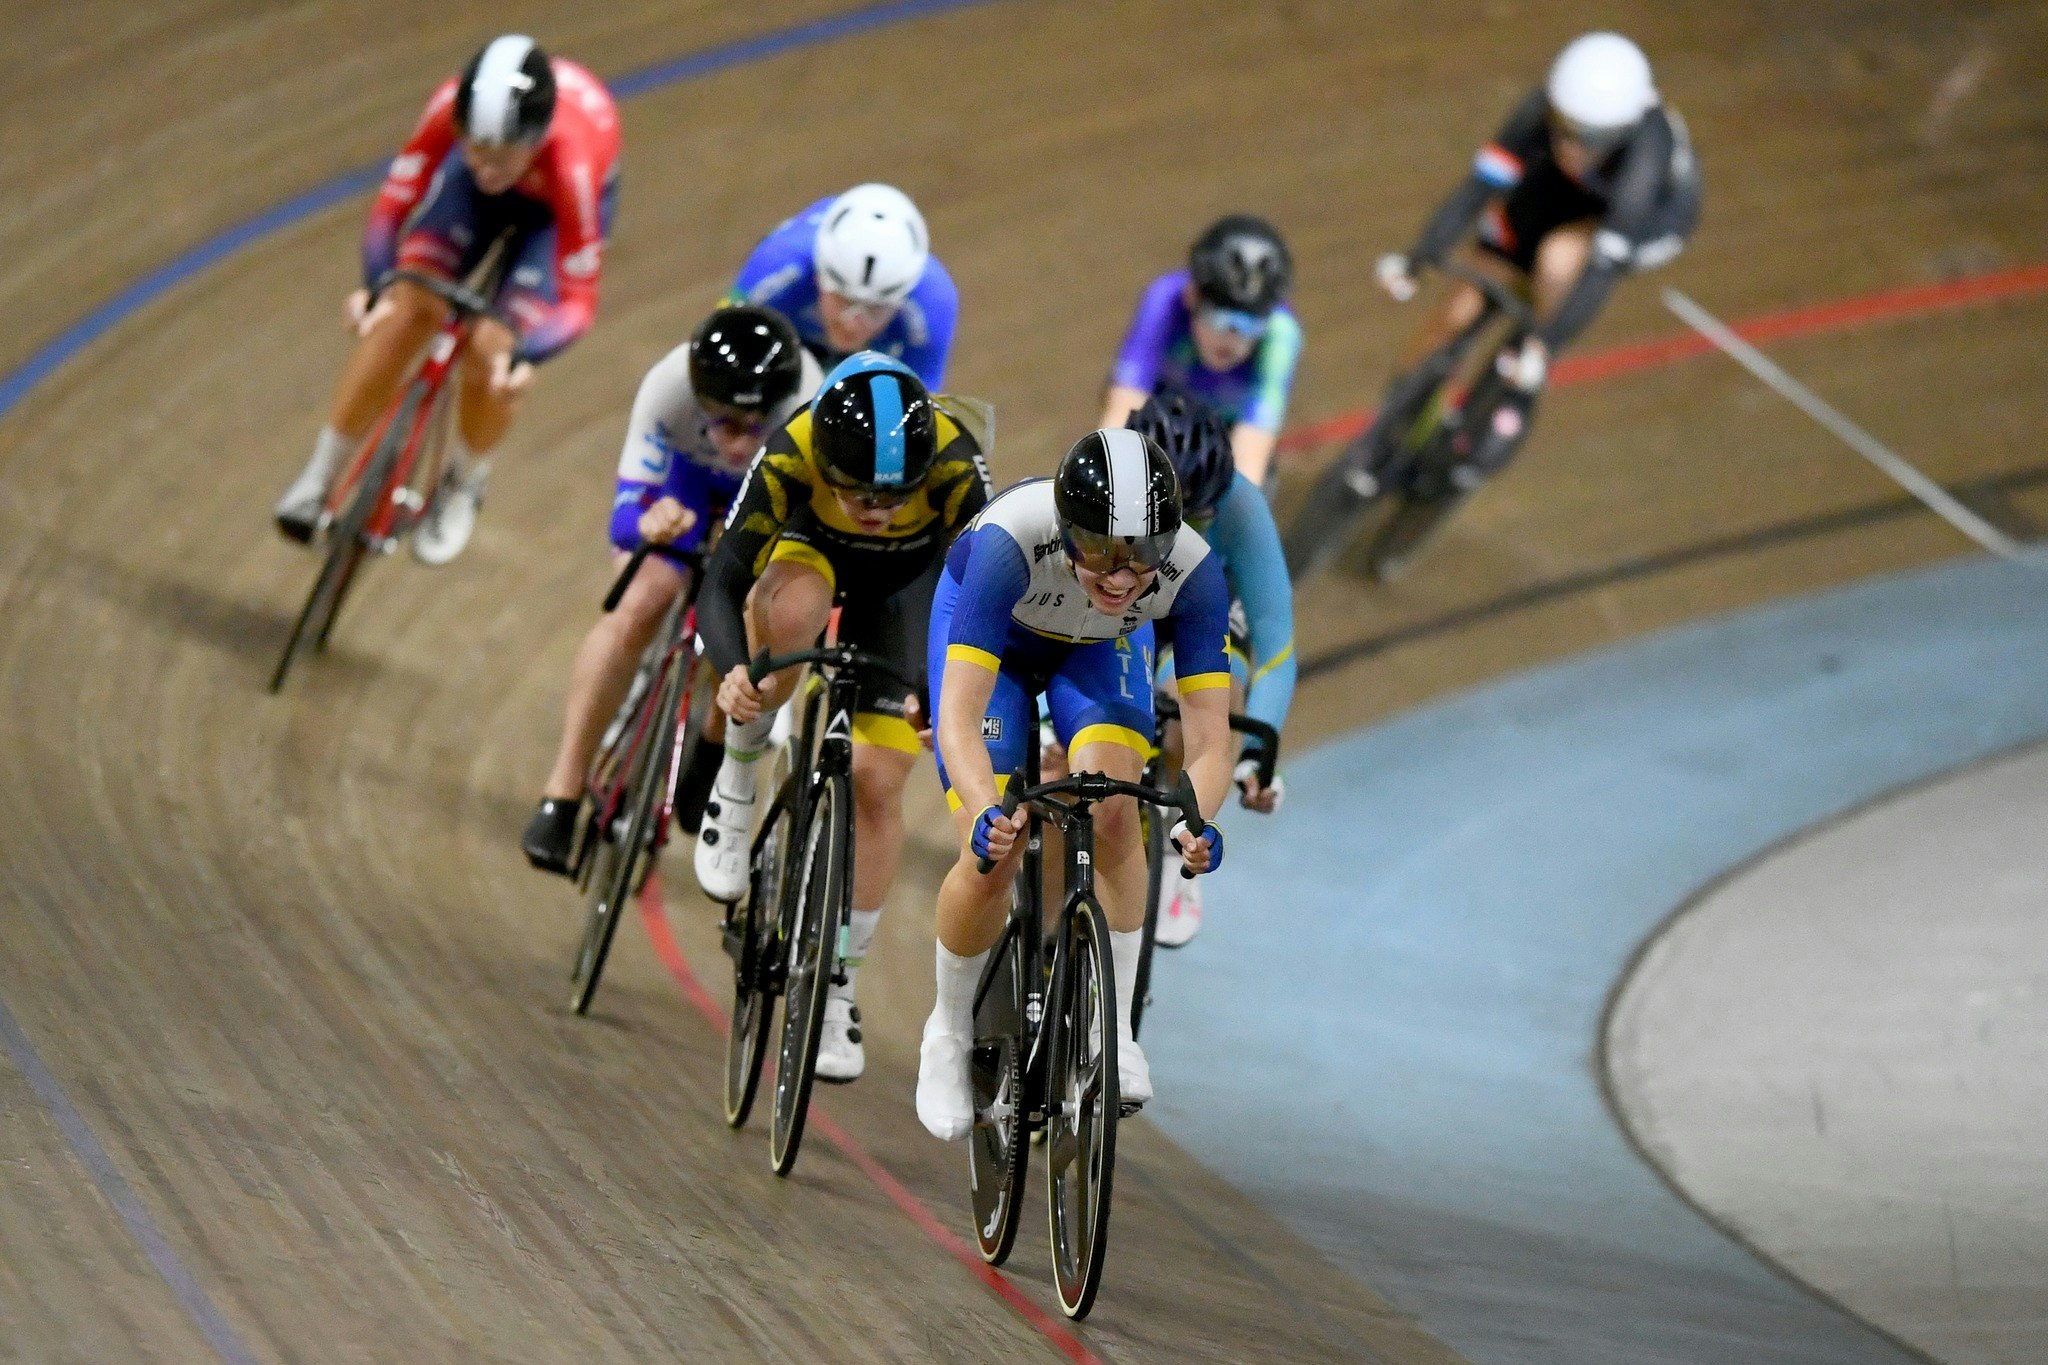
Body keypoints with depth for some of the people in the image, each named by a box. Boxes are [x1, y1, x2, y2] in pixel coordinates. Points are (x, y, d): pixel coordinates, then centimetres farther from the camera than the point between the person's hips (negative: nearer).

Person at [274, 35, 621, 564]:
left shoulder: (573, 165, -42)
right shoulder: (452, 109, -37)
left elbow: (577, 301, -36)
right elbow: (394, 203, -27)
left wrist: (520, 355, -54)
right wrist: (378, 285, -45)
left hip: (554, 202, -2)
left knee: (491, 350, -17)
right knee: (408, 304, -17)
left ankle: (464, 484, 14)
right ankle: (320, 476, -4)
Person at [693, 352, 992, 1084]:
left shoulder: (954, 464, -38)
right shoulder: (790, 457, -38)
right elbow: (724, 580, -38)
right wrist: (732, 671, -57)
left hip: (905, 578, 1)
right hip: (809, 546, -1)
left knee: (877, 783, -8)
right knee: (787, 615, -38)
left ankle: (838, 981, 8)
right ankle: (739, 777, -12)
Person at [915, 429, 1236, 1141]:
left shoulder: (1194, 573, -36)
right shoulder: (1012, 541, -43)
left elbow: (1209, 741, -34)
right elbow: (959, 715, -45)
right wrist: (987, 811, -63)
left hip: (1100, 647, 2)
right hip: (988, 628, -2)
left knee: (1112, 810, -25)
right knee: (993, 857, -14)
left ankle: (1115, 1028, -9)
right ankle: (949, 1033, 12)